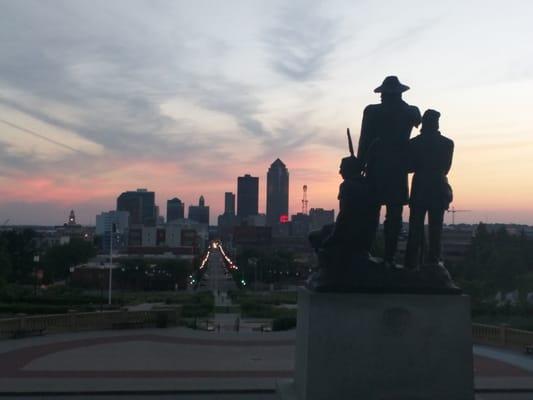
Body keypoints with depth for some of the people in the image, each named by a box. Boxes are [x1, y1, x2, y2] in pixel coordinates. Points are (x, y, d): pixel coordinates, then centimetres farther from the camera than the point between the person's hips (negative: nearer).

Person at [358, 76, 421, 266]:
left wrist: (360, 165, 3)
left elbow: (364, 141, -2)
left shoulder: (372, 111, -1)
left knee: (371, 213, 4)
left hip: (376, 168, 0)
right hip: (398, 169, 0)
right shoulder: (410, 112, 2)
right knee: (394, 215, 1)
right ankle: (389, 258, -1)